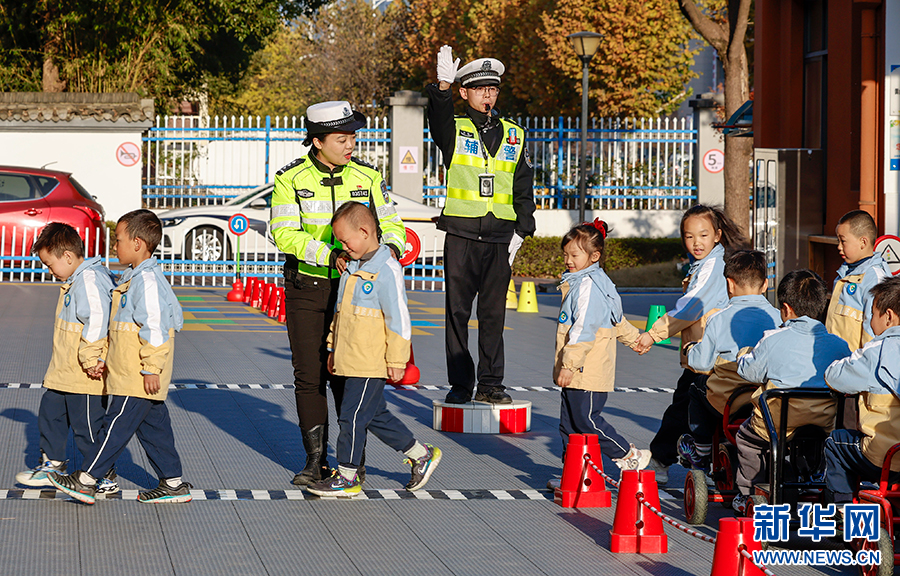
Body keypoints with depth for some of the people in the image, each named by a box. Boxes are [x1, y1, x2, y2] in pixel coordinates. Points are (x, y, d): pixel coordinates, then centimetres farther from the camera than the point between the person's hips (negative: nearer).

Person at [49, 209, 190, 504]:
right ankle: (173, 483, 15)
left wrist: (151, 368, -22)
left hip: (137, 379, -10)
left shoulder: (146, 280, -17)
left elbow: (155, 326, -22)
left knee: (117, 425, -5)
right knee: (153, 426, 12)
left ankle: (85, 480, -2)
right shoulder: (137, 277, 16)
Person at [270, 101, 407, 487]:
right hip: (307, 289, -1)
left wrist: (391, 245, -17)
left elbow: (390, 223, 8)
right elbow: (285, 234, -15)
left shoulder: (367, 177, 2)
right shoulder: (291, 180, -5)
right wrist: (329, 254, -29)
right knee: (309, 374, 1)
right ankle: (316, 460, 9)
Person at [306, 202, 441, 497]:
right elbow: (341, 312, 23)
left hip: (371, 362, -9)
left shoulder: (386, 270, -15)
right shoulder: (353, 267, 13)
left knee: (352, 416, -4)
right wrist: (333, 348, 24)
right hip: (351, 359, 9)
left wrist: (396, 359, -16)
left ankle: (347, 477, 5)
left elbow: (398, 316, -16)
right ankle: (421, 455, 25)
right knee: (377, 416, 14)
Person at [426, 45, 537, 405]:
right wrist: (443, 86, -38)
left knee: (494, 312, 4)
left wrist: (522, 229, 6)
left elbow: (524, 187, 15)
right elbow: (438, 118, -20)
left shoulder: (513, 135, 13)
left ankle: (490, 384, 11)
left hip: (500, 237, 2)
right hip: (461, 235, -2)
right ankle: (460, 384, 7)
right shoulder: (454, 131, 5)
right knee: (457, 311, 1)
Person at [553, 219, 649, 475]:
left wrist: (569, 364, -28)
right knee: (569, 423, 10)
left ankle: (630, 457, 3)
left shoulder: (588, 285, -15)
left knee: (586, 421, -9)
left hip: (588, 373, -10)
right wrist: (635, 339, 45)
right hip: (576, 374, 10)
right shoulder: (578, 282, 18)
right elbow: (618, 322, 30)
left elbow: (584, 329, -23)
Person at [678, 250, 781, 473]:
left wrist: (690, 349, 20)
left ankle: (701, 451, 39)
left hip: (729, 402, -3)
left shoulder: (719, 320, -8)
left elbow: (702, 363, -3)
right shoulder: (777, 317, -2)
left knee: (697, 390, 28)